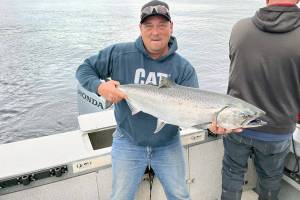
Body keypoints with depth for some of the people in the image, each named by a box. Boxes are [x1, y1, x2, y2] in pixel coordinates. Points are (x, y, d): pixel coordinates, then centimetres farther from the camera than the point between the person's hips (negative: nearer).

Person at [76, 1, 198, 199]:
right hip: (128, 144, -1)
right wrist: (100, 86, -24)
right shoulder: (119, 54, -13)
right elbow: (84, 69, -3)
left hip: (168, 145, 2)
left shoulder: (184, 68, -12)